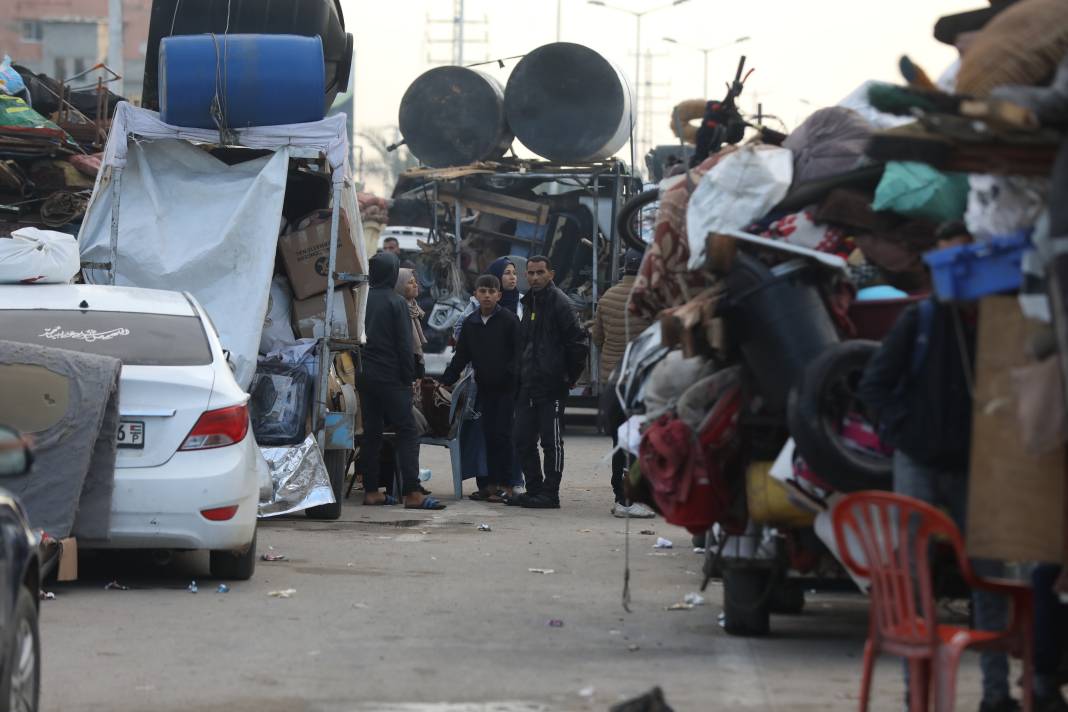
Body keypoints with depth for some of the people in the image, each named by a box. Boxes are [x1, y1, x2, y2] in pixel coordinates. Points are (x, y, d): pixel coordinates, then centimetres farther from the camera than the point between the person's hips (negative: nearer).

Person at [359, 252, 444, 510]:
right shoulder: (397, 303, -10)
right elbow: (405, 345, -11)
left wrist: (359, 370, 17)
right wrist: (409, 378, -4)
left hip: (364, 377, 6)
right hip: (390, 377, -6)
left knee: (371, 433, 11)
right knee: (407, 432, -5)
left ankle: (371, 491, 10)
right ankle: (412, 493, -14)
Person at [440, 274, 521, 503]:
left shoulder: (509, 320, -6)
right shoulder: (470, 323, 10)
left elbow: (518, 353, -8)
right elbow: (460, 357, 16)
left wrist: (512, 376, -18)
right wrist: (445, 382, 11)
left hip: (506, 387, -5)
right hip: (484, 388, 5)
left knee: (502, 435, -5)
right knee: (488, 436, 6)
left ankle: (503, 484, -2)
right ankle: (489, 484, 10)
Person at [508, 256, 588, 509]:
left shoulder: (559, 302, -9)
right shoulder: (529, 302, 17)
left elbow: (576, 341, -13)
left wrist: (570, 376, -10)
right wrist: (520, 375, 16)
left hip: (551, 386, -8)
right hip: (528, 386, 8)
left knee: (551, 441, -3)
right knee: (523, 440, 9)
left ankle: (550, 493, 1)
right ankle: (533, 489, 18)